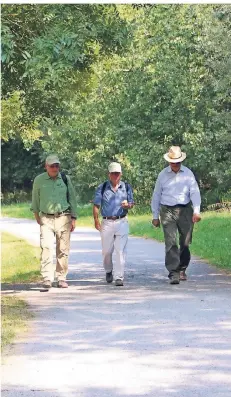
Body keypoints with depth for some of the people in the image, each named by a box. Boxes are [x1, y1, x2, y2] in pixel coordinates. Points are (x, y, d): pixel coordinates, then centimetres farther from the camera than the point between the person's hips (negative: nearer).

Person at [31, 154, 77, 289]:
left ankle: (62, 278, 8)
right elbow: (35, 199, 16)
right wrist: (37, 215, 15)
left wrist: (73, 218, 6)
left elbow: (72, 199, 11)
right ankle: (47, 279, -17)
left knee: (63, 250, 1)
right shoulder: (39, 180, 4)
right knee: (46, 247, -14)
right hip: (46, 219, -1)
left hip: (63, 218, 1)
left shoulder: (65, 179, 6)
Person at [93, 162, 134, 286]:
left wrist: (127, 205, -13)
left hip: (122, 221, 0)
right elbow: (96, 205, 3)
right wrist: (96, 220, -8)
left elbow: (131, 204, 11)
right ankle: (108, 271, 32)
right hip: (107, 222, 0)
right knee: (106, 251, 7)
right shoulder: (102, 188, 5)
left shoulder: (126, 187, 9)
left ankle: (119, 277, -8)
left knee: (120, 250, -8)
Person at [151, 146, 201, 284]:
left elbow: (195, 192, -1)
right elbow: (156, 195, 11)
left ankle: (182, 269, 25)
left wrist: (196, 211, -14)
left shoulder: (188, 173, 5)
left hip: (185, 210, 1)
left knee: (185, 243, 6)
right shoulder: (163, 175, 6)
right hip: (168, 211, -1)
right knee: (171, 243, -11)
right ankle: (173, 273, -15)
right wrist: (155, 216, 8)